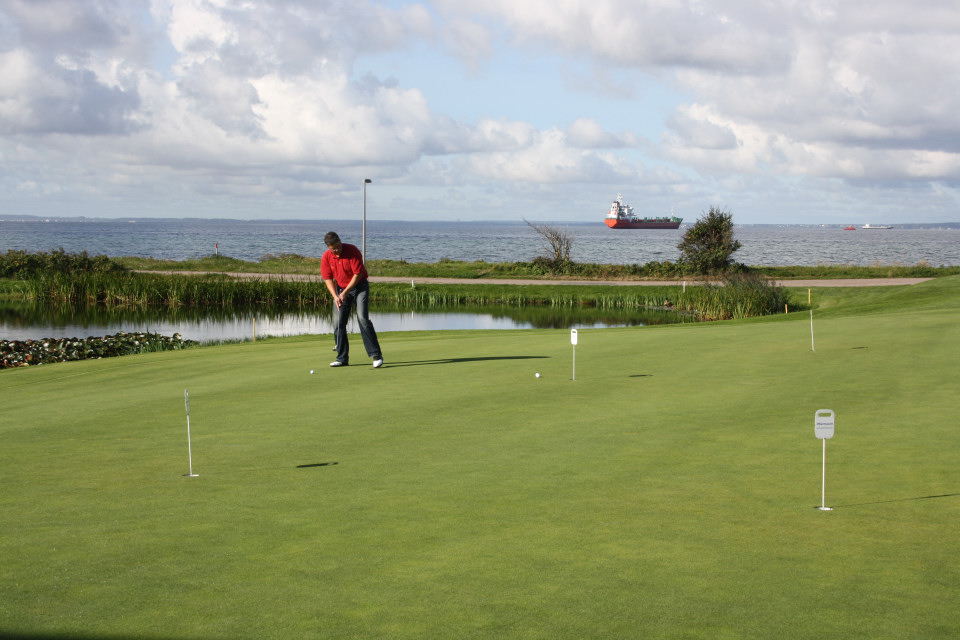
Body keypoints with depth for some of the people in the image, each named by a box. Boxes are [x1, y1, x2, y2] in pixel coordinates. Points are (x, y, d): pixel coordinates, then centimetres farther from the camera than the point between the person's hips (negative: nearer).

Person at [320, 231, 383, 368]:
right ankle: (342, 358, 8)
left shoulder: (352, 251, -20)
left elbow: (358, 274, -17)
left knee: (362, 317, -19)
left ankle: (376, 355, -18)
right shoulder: (326, 258, -8)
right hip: (341, 289, 4)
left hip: (359, 286, -4)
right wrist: (335, 296, -18)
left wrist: (345, 292, -18)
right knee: (339, 322, -2)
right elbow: (328, 279, -3)